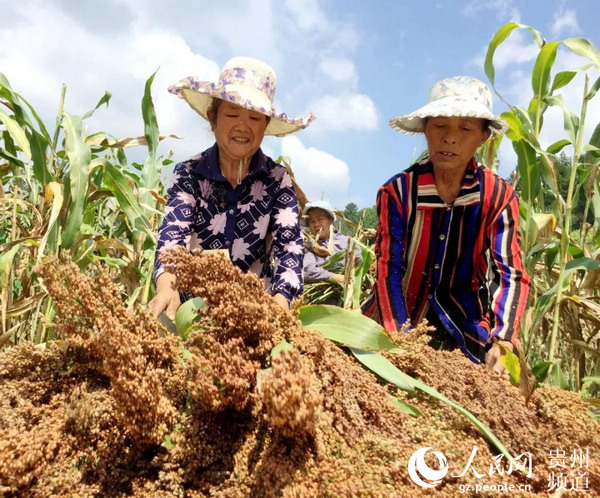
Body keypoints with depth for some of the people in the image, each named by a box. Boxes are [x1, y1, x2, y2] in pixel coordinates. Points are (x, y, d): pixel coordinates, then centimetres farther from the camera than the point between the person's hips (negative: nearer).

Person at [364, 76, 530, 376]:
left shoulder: (499, 196, -7)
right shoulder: (397, 191, -10)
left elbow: (510, 273, -15)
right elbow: (388, 270, -16)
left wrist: (501, 343, -30)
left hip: (465, 330, 1)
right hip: (395, 323, 0)